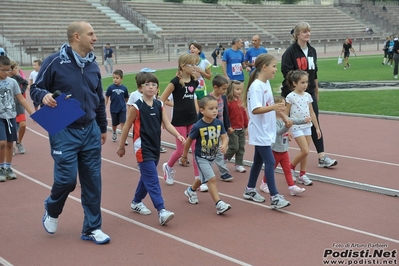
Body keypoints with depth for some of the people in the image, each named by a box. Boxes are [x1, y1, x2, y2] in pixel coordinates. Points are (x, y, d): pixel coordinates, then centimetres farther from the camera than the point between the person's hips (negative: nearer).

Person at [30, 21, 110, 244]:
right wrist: (44, 96, -26)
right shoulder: (54, 62, -10)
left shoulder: (93, 65, 8)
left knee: (93, 182, 6)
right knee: (67, 179, -6)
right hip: (64, 132, -5)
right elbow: (36, 88, -3)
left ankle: (92, 228, 19)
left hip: (90, 131, 5)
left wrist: (103, 128, 22)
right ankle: (52, 210, 27)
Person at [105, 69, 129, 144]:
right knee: (114, 124, 16)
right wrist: (104, 107, 0)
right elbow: (107, 97, 0)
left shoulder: (124, 88, -8)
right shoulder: (110, 87, -9)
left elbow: (126, 99, 5)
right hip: (113, 109, 1)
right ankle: (114, 133, 45)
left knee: (123, 123, -8)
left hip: (122, 109, -1)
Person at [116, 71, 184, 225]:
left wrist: (178, 135, -19)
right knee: (152, 180, -12)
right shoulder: (136, 107, -11)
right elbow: (127, 127, -3)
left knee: (147, 178, 18)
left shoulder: (159, 105, 5)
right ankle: (161, 211, -16)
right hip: (143, 149, -7)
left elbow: (167, 124, -2)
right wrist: (121, 146, 3)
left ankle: (136, 203, 37)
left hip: (155, 148, 7)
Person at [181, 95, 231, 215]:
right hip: (201, 157, -6)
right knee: (212, 179, -15)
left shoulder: (219, 123, -11)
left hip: (212, 157, 6)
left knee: (203, 178, 25)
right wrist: (184, 156, 1)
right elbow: (189, 141, -9)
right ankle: (219, 204, -13)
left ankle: (191, 191, 53)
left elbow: (224, 137, -7)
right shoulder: (198, 126, -22)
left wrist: (224, 145, -31)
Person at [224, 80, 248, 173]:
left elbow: (244, 114, 13)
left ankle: (239, 164, 18)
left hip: (241, 129, 7)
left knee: (241, 147, 9)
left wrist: (246, 126, 14)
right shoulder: (228, 102, -14)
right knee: (234, 147, -5)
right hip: (233, 129, -7)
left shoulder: (240, 101, 7)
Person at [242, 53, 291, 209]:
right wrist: (273, 107, -39)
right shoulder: (256, 86, -19)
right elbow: (255, 109, -27)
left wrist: (283, 116, 25)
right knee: (270, 162, -9)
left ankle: (250, 190, 30)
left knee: (259, 160, 17)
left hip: (266, 131, 9)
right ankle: (274, 197, -6)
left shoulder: (267, 83, 9)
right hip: (260, 132, -9)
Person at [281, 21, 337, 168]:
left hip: (309, 93, 5)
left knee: (314, 123, 1)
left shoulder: (312, 50, 10)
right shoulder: (290, 51, -10)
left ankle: (322, 157, -1)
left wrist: (316, 90, 19)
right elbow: (286, 72, -15)